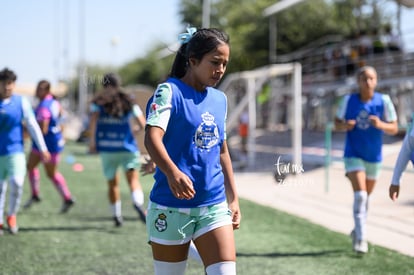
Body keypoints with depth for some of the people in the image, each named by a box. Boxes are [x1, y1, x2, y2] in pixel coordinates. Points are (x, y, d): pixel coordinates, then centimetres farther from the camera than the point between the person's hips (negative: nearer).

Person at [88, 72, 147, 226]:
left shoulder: (98, 102, 4)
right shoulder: (128, 102, 6)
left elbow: (93, 120, -15)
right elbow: (142, 124, -1)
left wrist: (92, 140, -11)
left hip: (106, 148, 1)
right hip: (127, 146, -1)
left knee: (112, 183, 13)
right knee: (133, 178, -8)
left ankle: (117, 216, 20)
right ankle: (138, 202, -36)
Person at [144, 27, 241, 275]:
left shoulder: (220, 99, 11)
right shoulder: (170, 91, -8)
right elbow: (152, 137, -24)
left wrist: (233, 198, 20)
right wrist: (172, 173, -42)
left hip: (214, 206, 5)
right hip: (171, 208, -5)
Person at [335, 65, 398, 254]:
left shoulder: (384, 101, -8)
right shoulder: (348, 100, -7)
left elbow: (394, 129, -5)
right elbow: (337, 123, 5)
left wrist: (381, 125, -25)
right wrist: (345, 125, -18)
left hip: (374, 158, 2)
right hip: (353, 156, -2)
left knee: (366, 196, 16)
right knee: (359, 195, -16)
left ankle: (357, 231, 37)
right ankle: (361, 239, -14)